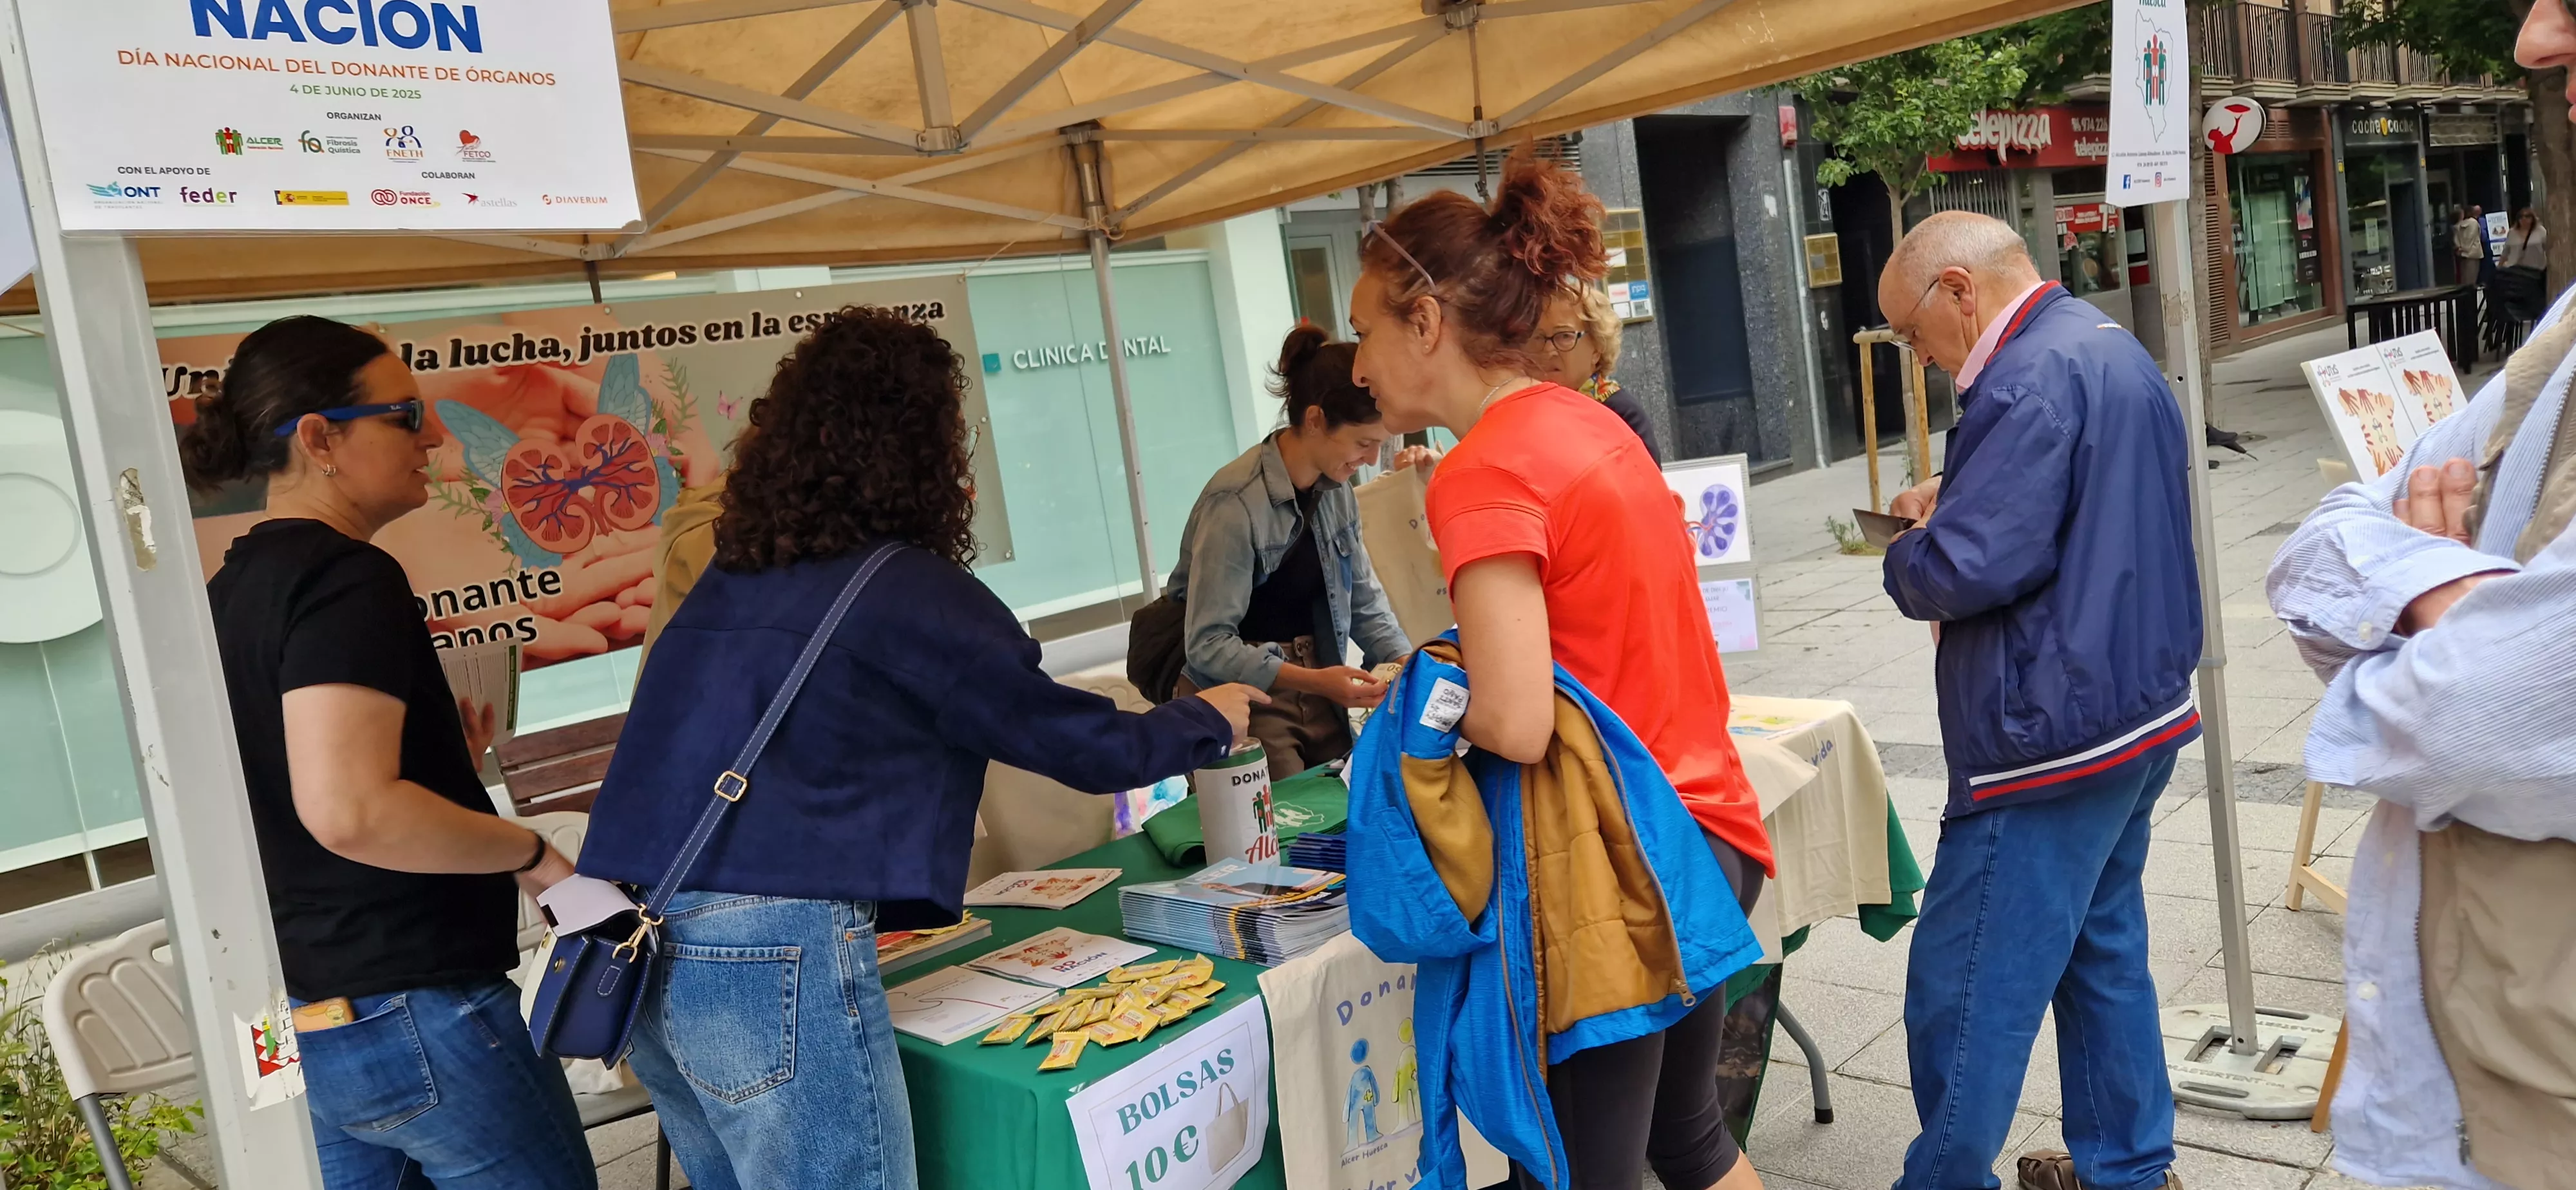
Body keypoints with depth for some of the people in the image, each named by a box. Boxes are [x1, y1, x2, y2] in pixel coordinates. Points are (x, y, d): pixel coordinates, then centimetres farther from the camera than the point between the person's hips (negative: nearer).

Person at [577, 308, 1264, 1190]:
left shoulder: (733, 574, 14)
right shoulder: (907, 590, -7)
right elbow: (1086, 746, -1)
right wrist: (1208, 721, 18)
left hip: (642, 948, 8)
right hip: (774, 958, -8)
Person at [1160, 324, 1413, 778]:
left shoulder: (1336, 490, 1)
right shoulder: (1235, 503, -23)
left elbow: (1365, 600, 8)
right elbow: (1207, 646, -24)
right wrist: (1314, 681, -32)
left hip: (1314, 689, 7)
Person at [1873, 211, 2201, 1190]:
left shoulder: (2032, 377, -19)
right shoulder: (2113, 348, 13)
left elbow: (1970, 567, -26)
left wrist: (1907, 554, -5)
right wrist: (1955, 499, 10)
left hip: (2049, 738, -11)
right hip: (2140, 711, 11)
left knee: (1965, 995, 0)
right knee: (2104, 955, 21)